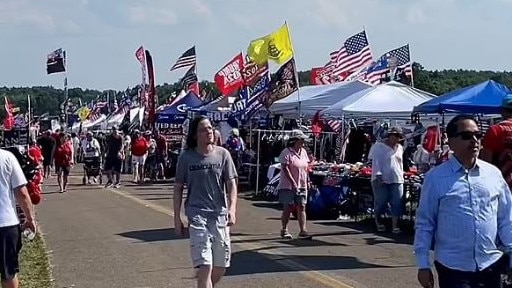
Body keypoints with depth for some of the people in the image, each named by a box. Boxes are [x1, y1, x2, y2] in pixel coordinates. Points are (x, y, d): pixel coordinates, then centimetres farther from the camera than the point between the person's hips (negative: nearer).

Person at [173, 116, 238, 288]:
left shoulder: (222, 154, 3)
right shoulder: (186, 157, 0)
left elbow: (231, 184, 3)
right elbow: (178, 188, 6)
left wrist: (232, 208, -13)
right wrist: (177, 218, 4)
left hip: (220, 214, 3)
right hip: (197, 214, -3)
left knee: (221, 266, 10)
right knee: (204, 265, -13)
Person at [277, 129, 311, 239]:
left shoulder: (303, 152, 12)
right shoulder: (286, 152, -12)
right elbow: (285, 168, -18)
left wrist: (306, 182, 11)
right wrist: (293, 182, -22)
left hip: (302, 185, 6)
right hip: (288, 186, -6)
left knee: (301, 207, 1)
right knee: (288, 208, -1)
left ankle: (303, 230, 1)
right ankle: (284, 230, 10)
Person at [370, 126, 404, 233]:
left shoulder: (400, 148, 16)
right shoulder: (379, 146, -3)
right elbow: (376, 162, -9)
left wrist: (402, 174, 16)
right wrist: (378, 175, -18)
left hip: (397, 180, 5)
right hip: (381, 180, -5)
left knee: (397, 204, -3)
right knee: (381, 202, 1)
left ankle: (395, 226, -2)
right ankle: (378, 222, 22)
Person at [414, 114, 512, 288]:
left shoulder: (493, 173, 3)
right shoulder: (436, 178, -5)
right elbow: (424, 223, -2)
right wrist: (423, 265, -4)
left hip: (491, 265, 4)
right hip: (453, 268, -3)